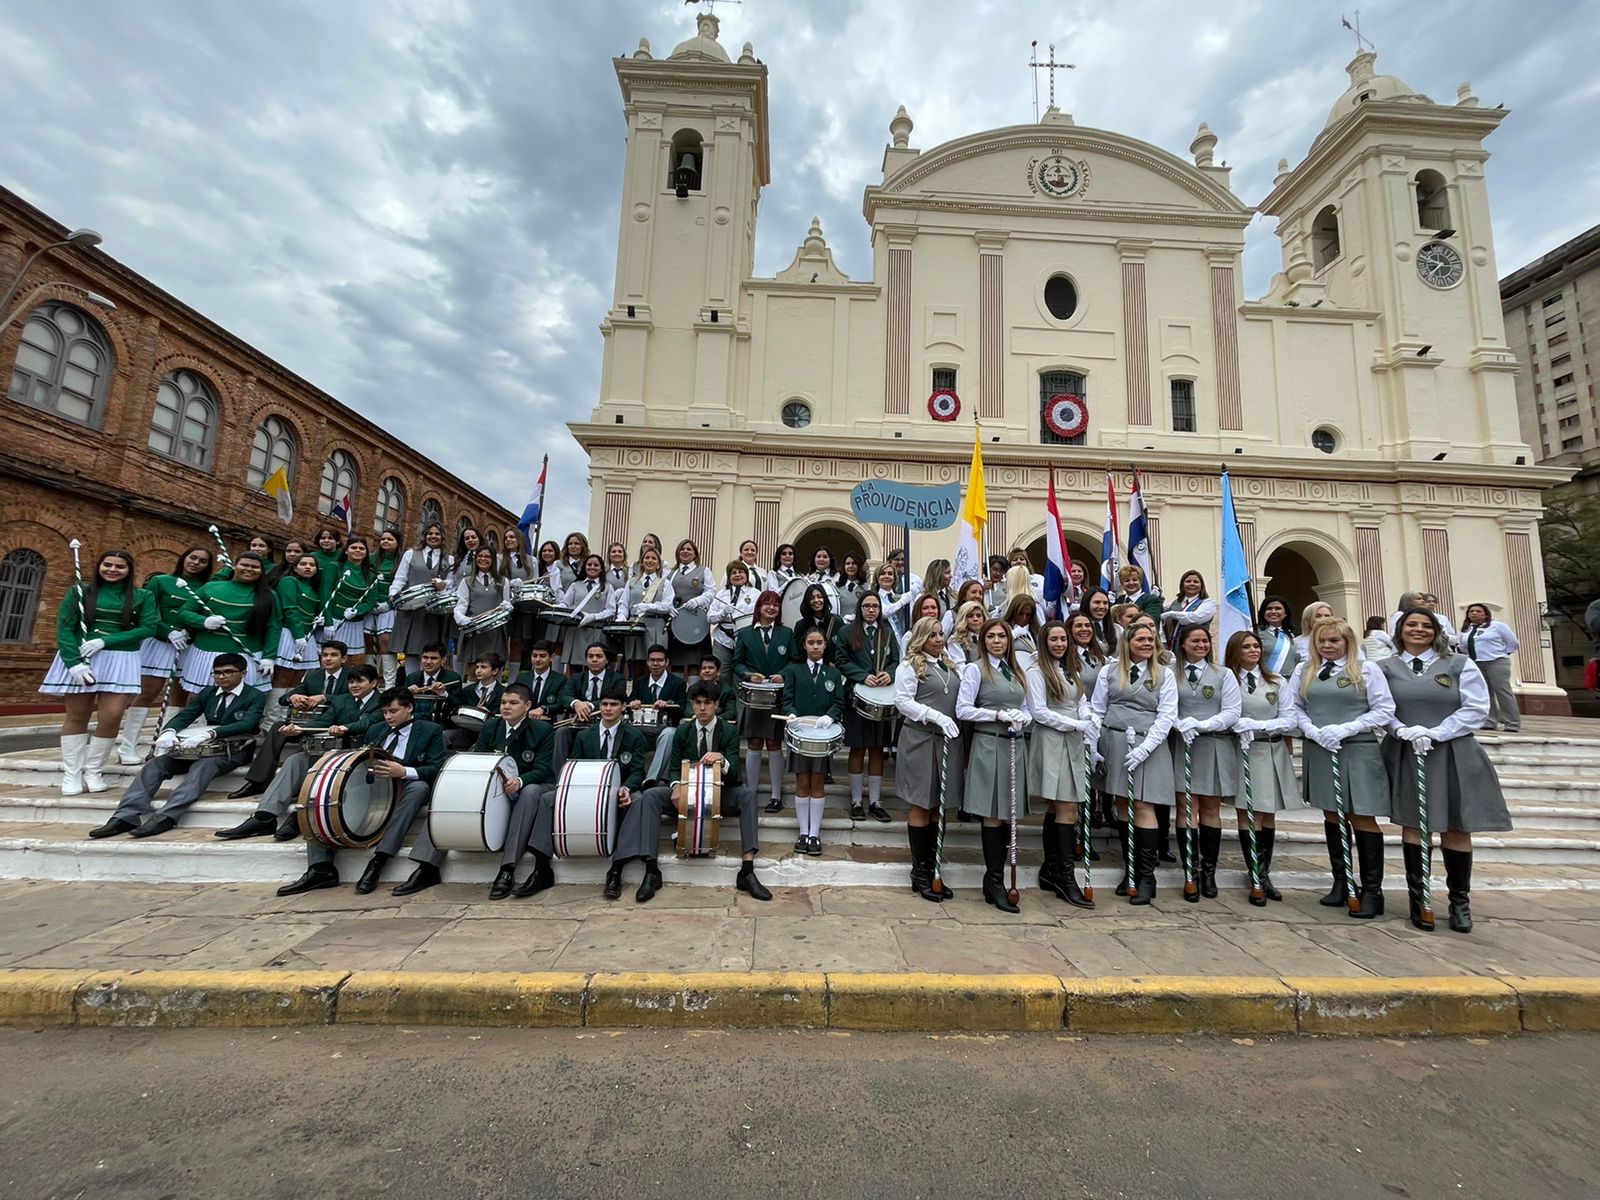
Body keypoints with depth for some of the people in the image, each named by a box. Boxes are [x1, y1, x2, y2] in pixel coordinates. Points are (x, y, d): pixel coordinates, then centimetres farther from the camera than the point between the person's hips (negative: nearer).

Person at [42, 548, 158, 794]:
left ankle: (94, 771, 9)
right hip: (79, 659, 0)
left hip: (121, 661, 0)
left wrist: (105, 641, -13)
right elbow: (64, 628, 0)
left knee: (111, 717, -7)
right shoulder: (79, 593, 6)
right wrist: (74, 662, -12)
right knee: (77, 716, 5)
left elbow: (149, 627, -3)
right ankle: (71, 774, 14)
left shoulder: (142, 597, 6)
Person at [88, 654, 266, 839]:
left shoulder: (255, 697, -4)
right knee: (156, 763, -14)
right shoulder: (208, 692, 16)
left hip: (234, 751, -6)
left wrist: (211, 734, -36)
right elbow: (184, 716, 5)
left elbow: (247, 724, -21)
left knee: (202, 766, -34)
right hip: (206, 747, 6)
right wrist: (169, 732, -18)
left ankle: (165, 818, -42)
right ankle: (126, 817, -22)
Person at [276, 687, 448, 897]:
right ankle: (320, 869, -17)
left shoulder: (431, 731, 0)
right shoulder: (376, 730, 18)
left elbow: (437, 769, -11)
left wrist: (404, 771, -27)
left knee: (419, 787, -38)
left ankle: (378, 861, -37)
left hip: (404, 789, -6)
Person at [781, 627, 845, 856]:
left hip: (823, 733, 1)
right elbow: (787, 699, 0)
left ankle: (815, 833, 12)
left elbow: (839, 703, 3)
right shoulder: (793, 670, 7)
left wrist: (830, 716, -18)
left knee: (818, 784, 4)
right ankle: (803, 832, 15)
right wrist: (791, 714, -21)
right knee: (802, 784, 5)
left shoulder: (833, 673, 10)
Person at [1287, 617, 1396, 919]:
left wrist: (1345, 729, -13)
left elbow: (1384, 710, -3)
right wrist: (1315, 732, -9)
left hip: (1358, 751, -3)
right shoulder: (1303, 670, 9)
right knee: (1331, 816, 11)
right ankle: (1341, 883, 23)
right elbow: (1295, 708, 8)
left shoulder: (1366, 669, 1)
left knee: (1362, 818, -2)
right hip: (1318, 751, 3)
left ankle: (1372, 891, 10)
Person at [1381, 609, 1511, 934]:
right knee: (1413, 826, 3)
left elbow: (1476, 708, -2)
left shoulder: (1459, 664, 5)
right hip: (1405, 756, 0)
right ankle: (1418, 901, 11)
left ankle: (1460, 902, 20)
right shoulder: (1386, 668, 6)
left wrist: (1435, 733, -12)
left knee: (1455, 828, 5)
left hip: (1452, 756, 0)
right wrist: (1403, 730, -15)